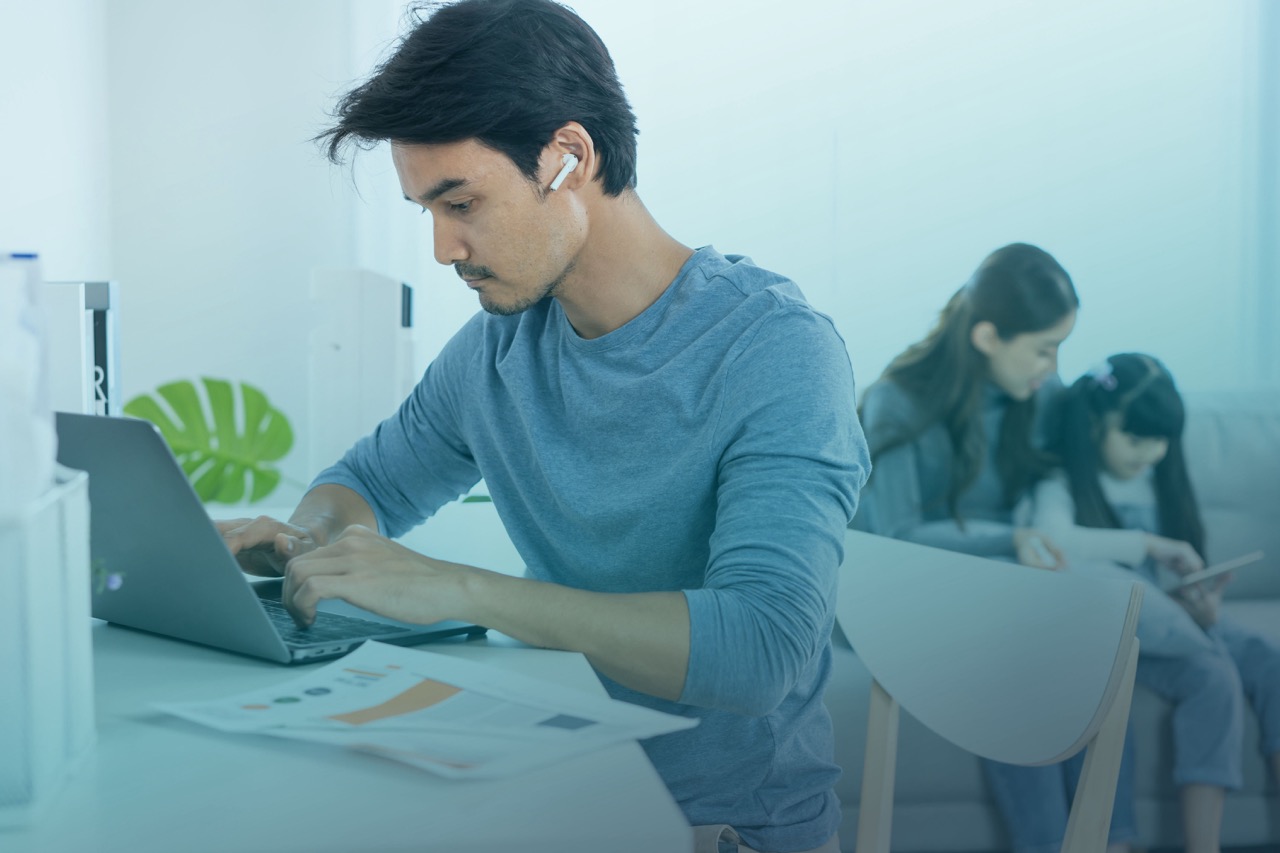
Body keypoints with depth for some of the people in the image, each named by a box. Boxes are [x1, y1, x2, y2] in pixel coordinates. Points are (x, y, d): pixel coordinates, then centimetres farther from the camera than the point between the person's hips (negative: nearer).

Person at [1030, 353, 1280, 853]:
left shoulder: (1159, 482, 15)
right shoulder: (1065, 485, -6)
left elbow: (1174, 571, 16)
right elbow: (1053, 541, -28)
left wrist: (1199, 604, -7)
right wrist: (1146, 544, -27)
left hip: (1173, 622, 7)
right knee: (1212, 677, -29)